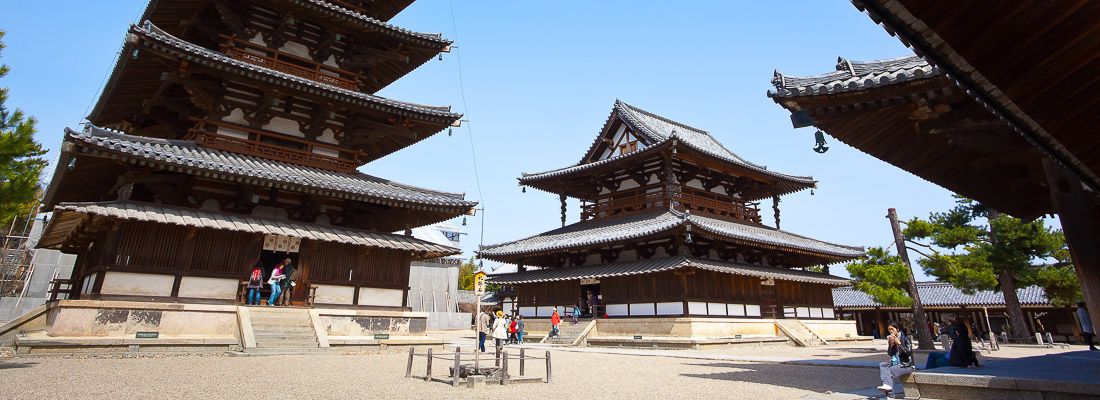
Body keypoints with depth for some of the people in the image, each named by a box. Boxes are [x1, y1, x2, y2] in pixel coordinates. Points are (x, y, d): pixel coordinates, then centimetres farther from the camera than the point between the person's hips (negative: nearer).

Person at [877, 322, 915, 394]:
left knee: (890, 371, -28)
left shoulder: (905, 338, -8)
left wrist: (899, 343, -20)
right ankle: (887, 385, -42)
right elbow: (890, 354, 7)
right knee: (882, 365, -22)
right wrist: (891, 344, -9)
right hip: (895, 362, 6)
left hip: (906, 364, -6)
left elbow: (909, 353, -15)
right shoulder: (891, 339, 8)